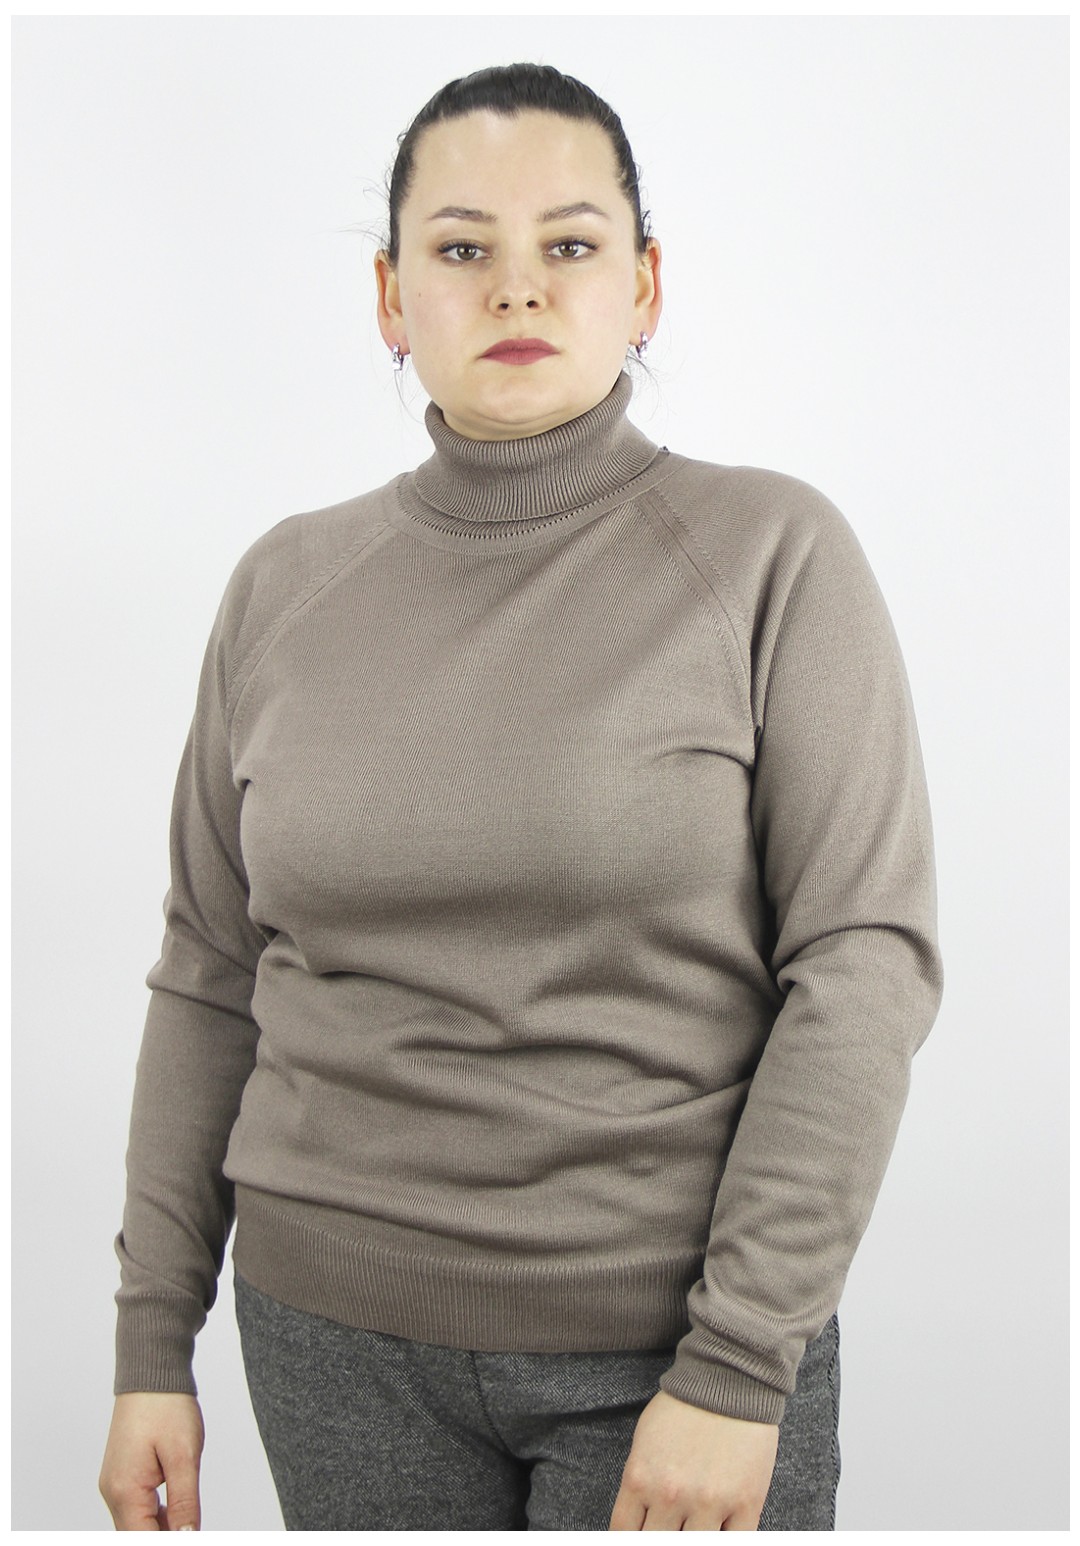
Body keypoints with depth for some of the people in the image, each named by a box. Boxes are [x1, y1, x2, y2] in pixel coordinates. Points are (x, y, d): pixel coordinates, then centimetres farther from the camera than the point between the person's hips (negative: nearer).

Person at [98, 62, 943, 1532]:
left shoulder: (774, 553, -7)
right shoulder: (288, 585, 3)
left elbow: (866, 959, -11)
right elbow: (210, 977, 7)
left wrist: (739, 1363, -15)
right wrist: (154, 1340, 7)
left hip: (674, 1333, -2)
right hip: (339, 1329, 3)